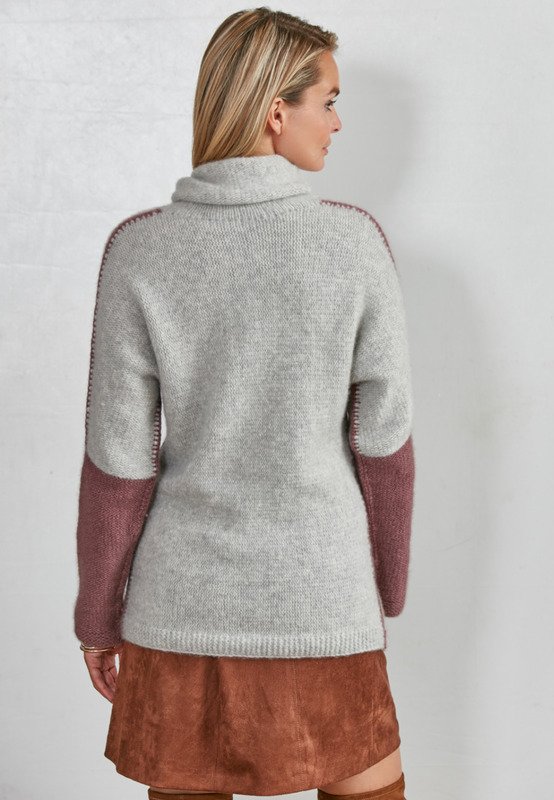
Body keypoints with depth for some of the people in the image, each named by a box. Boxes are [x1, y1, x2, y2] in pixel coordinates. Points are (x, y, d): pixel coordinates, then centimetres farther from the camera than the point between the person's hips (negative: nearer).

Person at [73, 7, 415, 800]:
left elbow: (119, 459, -9)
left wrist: (97, 615, 5)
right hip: (323, 601, 0)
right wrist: (388, 591, 10)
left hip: (182, 602, 1)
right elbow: (384, 439, -6)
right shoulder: (355, 240, -11)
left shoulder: (141, 249, -11)